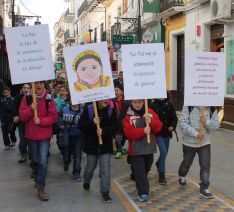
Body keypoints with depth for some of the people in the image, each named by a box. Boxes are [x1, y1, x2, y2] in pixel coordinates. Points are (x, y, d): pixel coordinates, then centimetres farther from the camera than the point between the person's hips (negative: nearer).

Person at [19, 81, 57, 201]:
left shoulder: (49, 99, -5)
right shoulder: (26, 98, -3)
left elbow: (53, 117, -7)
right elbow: (22, 117, -7)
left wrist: (41, 121, -21)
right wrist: (30, 109, -24)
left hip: (45, 135, -1)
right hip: (30, 135, 2)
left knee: (43, 161, -8)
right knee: (34, 160, 16)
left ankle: (40, 188, -1)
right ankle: (37, 177, 44)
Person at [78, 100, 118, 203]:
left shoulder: (111, 111, -5)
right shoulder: (89, 109, -8)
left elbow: (115, 127, -10)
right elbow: (80, 125, -11)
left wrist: (104, 131, -26)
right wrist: (92, 122, -27)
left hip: (106, 146, 0)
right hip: (91, 145, 0)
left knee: (105, 170, -3)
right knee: (90, 167, 19)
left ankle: (105, 191, 10)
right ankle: (86, 181, 48)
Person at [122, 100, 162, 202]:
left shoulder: (150, 112, 3)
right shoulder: (128, 115, -7)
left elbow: (159, 127, -3)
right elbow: (128, 132, -17)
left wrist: (150, 121, -23)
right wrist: (142, 131, -30)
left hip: (149, 147, 4)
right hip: (136, 149, -4)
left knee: (146, 169, 18)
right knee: (139, 171, -4)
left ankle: (140, 185, 40)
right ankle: (143, 192, 1)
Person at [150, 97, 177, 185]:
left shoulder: (169, 105, 2)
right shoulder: (153, 105, -10)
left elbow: (174, 117, 4)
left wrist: (172, 126, -13)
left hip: (167, 133, 5)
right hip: (158, 134, -5)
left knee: (165, 152, 18)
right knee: (163, 152, -15)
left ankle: (158, 164, 50)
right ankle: (161, 175, -3)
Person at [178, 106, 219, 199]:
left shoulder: (212, 109, -6)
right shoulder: (189, 106, -15)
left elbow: (216, 124, -4)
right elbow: (182, 122, -19)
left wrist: (207, 122, -26)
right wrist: (195, 134, -27)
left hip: (205, 142, 1)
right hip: (189, 141, -1)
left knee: (206, 165, -5)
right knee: (187, 162, 20)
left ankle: (204, 188, 9)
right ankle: (181, 176, 51)